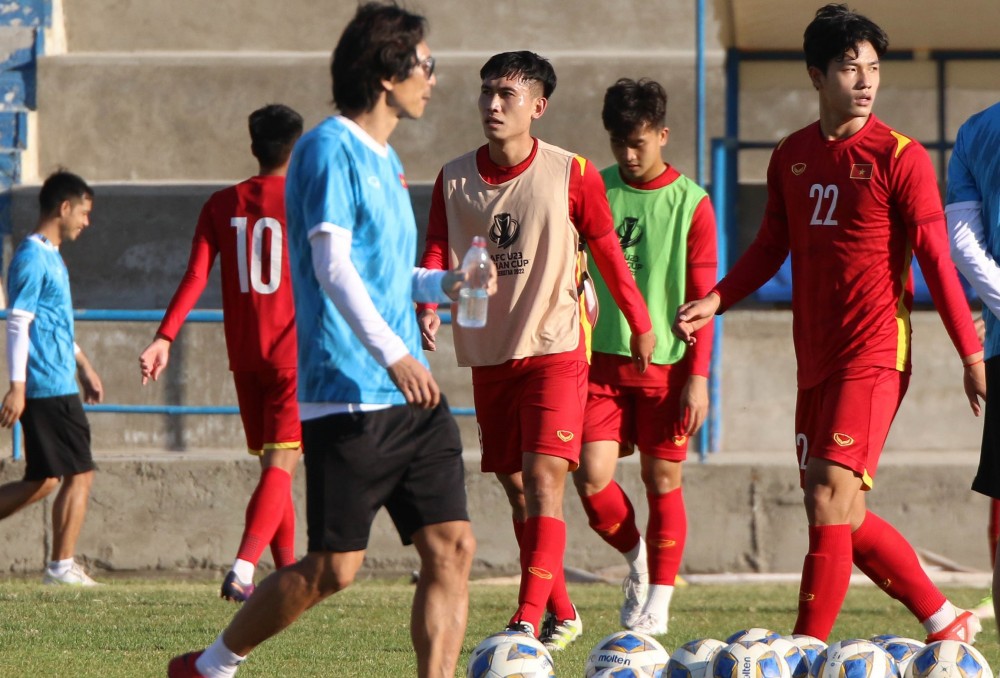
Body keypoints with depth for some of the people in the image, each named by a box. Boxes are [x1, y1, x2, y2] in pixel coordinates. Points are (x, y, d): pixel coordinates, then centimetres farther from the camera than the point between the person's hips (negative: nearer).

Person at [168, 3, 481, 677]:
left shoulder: (385, 159, 19)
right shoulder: (331, 149, -9)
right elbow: (332, 267, -19)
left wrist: (442, 283, 12)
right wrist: (392, 353, -29)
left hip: (412, 395, 9)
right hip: (347, 394, -9)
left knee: (452, 546, -3)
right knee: (334, 568, -5)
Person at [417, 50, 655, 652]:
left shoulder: (572, 175, -7)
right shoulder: (454, 180, 3)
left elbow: (608, 252, 2)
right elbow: (438, 254, 0)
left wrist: (640, 324, 9)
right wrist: (430, 306, -20)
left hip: (556, 349, -5)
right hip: (488, 354, 5)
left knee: (544, 480, -16)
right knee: (517, 489, 9)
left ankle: (528, 620, -20)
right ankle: (562, 613, 22)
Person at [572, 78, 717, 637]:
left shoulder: (690, 203, -2)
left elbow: (702, 297, -2)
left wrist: (698, 377, -7)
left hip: (666, 362, -2)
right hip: (604, 359, 2)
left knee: (663, 482, 1)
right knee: (592, 478, -7)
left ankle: (656, 605, 11)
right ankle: (637, 557, 20)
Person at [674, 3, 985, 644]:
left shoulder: (899, 157, -7)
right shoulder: (791, 156, 10)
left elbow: (936, 260, -7)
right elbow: (771, 248, 19)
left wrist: (972, 356, -7)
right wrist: (714, 302, 4)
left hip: (874, 356, -7)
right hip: (816, 360, 7)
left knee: (830, 499, -15)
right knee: (843, 519, 10)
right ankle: (947, 623, 25)